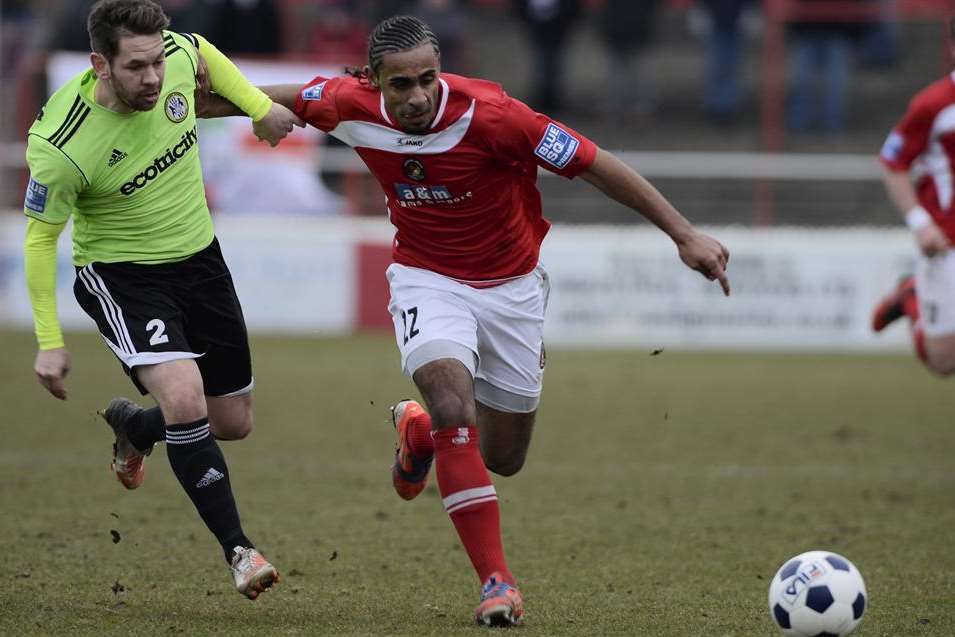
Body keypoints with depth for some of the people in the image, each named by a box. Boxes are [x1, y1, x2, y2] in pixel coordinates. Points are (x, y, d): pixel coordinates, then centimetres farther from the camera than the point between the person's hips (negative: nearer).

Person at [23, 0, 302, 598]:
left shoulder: (178, 55, -17)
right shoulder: (64, 147, -29)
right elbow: (40, 239, -14)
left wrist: (259, 107, 3)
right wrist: (50, 341, -13)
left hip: (199, 258, 6)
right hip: (119, 274, -6)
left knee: (233, 422, 12)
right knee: (184, 396, -29)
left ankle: (132, 427, 44)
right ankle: (238, 549, -16)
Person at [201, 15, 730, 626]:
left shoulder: (490, 113, -29)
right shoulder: (352, 106, -18)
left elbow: (596, 164, -24)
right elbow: (293, 97, 6)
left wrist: (685, 235, -25)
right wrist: (217, 102, 19)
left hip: (511, 286, 0)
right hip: (428, 278, 0)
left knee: (504, 457, 8)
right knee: (454, 405, -27)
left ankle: (419, 430, 44)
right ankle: (497, 581, -20)